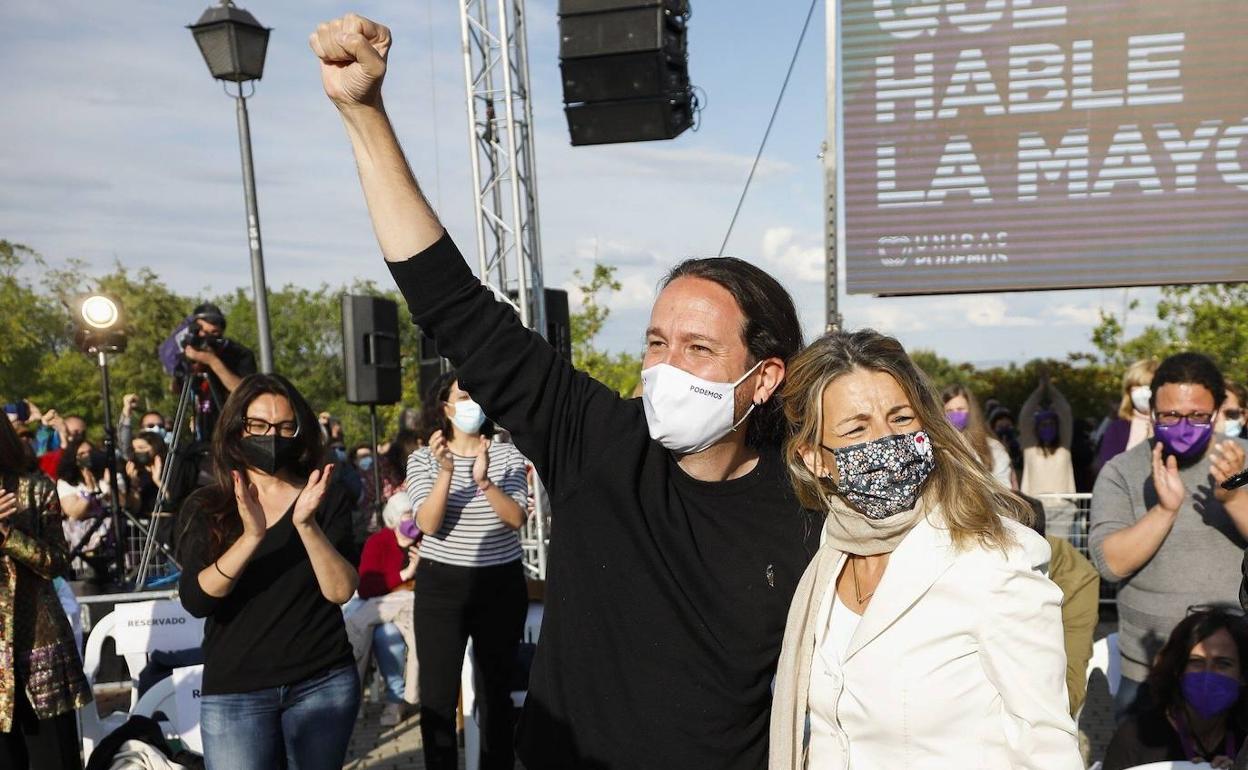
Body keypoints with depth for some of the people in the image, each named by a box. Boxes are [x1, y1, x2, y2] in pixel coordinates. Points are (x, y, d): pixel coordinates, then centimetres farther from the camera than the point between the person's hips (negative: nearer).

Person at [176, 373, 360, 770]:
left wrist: (307, 525, -25)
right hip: (233, 692, 0)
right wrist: (251, 537, -26)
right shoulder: (204, 507, 1)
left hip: (323, 683, 0)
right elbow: (195, 601, -12)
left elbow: (341, 591, -11)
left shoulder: (326, 497, 0)